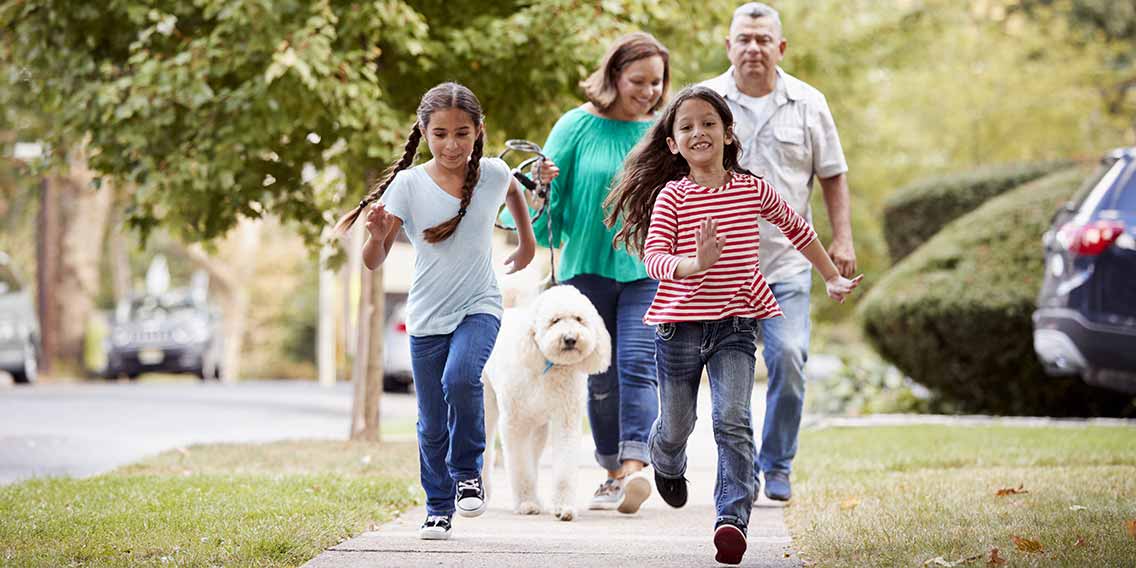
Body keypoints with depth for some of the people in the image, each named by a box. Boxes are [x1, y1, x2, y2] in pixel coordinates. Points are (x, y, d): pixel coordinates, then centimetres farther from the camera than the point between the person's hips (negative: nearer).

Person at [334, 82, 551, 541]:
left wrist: (527, 245, 26)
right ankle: (439, 508, 25)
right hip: (426, 318, 1)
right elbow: (373, 262, -14)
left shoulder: (493, 173, -6)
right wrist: (377, 236, -34)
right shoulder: (408, 184, -11)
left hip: (479, 308, -1)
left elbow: (513, 194, 21)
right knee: (432, 424, 6)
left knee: (461, 378, -28)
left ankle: (467, 471, -6)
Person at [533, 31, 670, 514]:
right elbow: (549, 191, 3)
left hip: (647, 271, -1)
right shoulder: (578, 126, 0)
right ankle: (612, 473, 19)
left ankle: (634, 468, -26)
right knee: (600, 378, 7)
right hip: (588, 267, 1)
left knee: (637, 365, -16)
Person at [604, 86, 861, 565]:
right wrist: (694, 265, -37)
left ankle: (733, 517, -21)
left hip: (735, 323, 0)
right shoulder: (672, 196, -6)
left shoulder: (753, 190, 2)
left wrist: (831, 278, 25)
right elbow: (653, 257, -17)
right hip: (680, 324, 0)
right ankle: (666, 463, 50)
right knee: (676, 426, 15)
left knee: (733, 422, -17)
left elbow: (797, 228, 20)